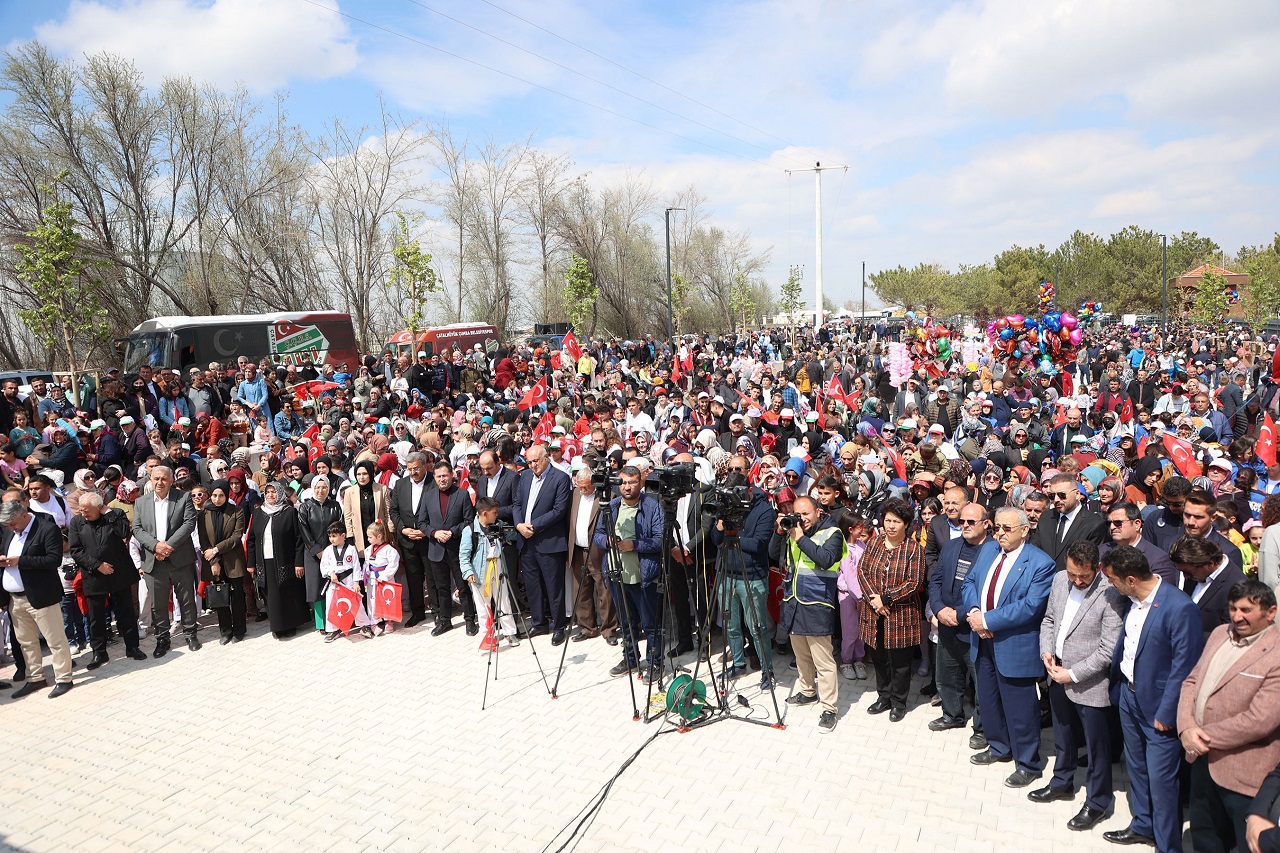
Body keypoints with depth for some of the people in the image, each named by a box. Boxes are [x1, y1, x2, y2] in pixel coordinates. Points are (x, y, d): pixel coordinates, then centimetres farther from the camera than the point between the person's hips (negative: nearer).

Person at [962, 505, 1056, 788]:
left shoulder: (1040, 563, -16)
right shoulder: (987, 551, 6)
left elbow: (1031, 606, -23)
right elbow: (969, 582, 8)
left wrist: (987, 620, -23)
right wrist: (974, 612, -12)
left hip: (1015, 647, -7)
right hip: (983, 642, 7)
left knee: (1019, 709, 6)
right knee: (988, 699, 21)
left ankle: (1028, 764, 25)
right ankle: (999, 748, 41)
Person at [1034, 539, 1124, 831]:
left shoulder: (1110, 595, -22)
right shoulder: (1059, 580, -2)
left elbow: (1109, 650, -20)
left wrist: (1073, 674, -18)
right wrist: (1047, 652, -3)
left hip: (1090, 684, -6)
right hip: (1058, 676, 6)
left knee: (1097, 746, 12)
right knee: (1063, 736, 25)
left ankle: (1097, 801, 30)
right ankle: (1062, 783, 44)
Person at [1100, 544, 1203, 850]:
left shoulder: (1179, 607, -24)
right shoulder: (1132, 600, -1)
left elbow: (1183, 666, -20)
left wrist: (1166, 713, -16)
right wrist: (1116, 689, 12)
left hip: (1158, 706, -7)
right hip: (1129, 696, 7)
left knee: (1161, 781, 3)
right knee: (1136, 768, 22)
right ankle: (1142, 826, 41)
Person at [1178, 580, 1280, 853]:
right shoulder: (1220, 633, 5)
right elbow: (1192, 681, 7)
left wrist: (1205, 737, -15)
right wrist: (1187, 727, -8)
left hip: (1244, 772, -7)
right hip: (1203, 759, 7)